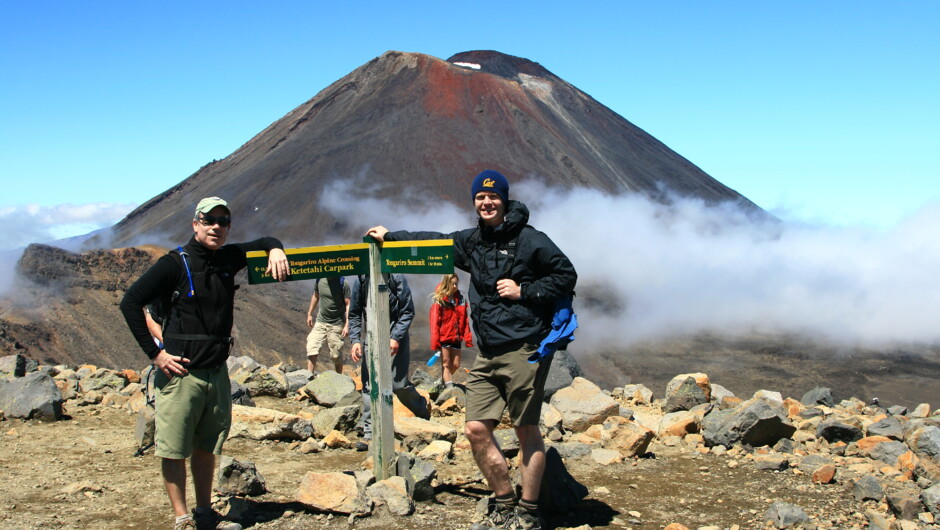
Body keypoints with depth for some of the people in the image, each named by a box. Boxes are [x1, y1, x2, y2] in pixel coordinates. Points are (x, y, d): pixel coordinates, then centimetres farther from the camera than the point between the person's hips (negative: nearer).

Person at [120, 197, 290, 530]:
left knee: (206, 448, 14)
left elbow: (264, 242, 24)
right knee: (174, 451, 0)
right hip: (179, 372, -5)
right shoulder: (175, 263, -8)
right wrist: (154, 353, -13)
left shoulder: (228, 259, 8)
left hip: (217, 373, 6)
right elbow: (131, 302, -9)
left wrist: (275, 250, -1)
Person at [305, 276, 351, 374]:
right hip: (320, 322, 4)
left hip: (336, 324, -4)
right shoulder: (319, 280, -1)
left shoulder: (343, 284, -13)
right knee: (312, 349, -9)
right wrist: (309, 314, 19)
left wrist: (347, 325, -18)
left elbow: (348, 305, -12)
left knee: (336, 355, 4)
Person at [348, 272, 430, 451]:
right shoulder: (361, 281, 2)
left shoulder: (396, 279, -8)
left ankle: (424, 413, 24)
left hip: (395, 339, -4)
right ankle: (370, 433, 2)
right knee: (369, 385, -2)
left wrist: (396, 338, -16)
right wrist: (355, 340, -5)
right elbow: (354, 314, 8)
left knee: (399, 384, -4)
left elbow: (408, 311, -7)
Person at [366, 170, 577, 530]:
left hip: (524, 349, -6)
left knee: (527, 431, 1)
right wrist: (389, 236, 37)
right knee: (476, 429, 2)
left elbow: (566, 275, -4)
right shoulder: (472, 241, 15)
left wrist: (523, 291, -12)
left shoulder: (528, 239, -4)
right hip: (488, 353, 7)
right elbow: (435, 242, 31)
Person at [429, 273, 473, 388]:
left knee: (456, 364, 10)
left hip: (456, 338, 5)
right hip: (444, 338, -5)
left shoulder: (460, 299, 6)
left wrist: (468, 338, -1)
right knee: (446, 363, 3)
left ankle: (443, 380, 31)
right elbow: (434, 322, -10)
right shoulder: (439, 300, -8)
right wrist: (435, 343, -15)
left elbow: (464, 320, 7)